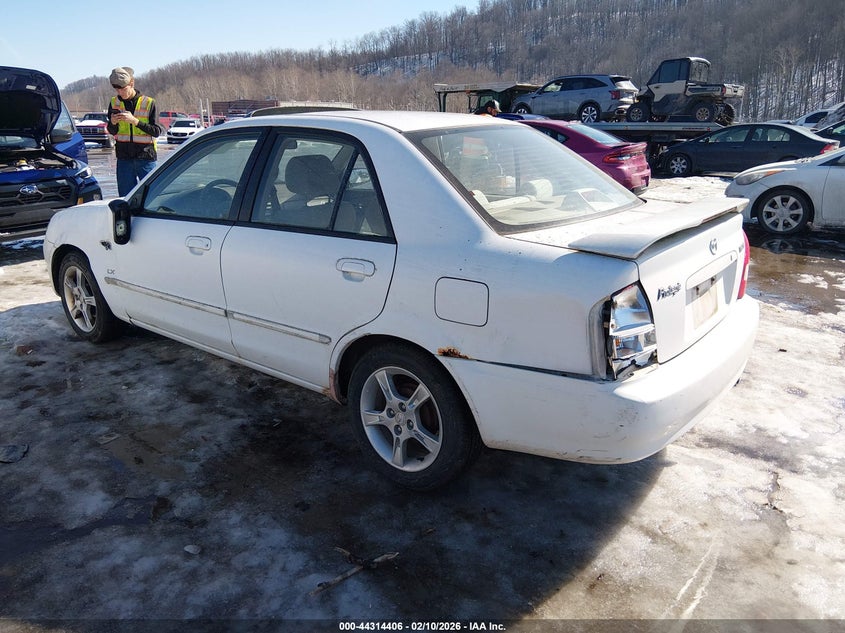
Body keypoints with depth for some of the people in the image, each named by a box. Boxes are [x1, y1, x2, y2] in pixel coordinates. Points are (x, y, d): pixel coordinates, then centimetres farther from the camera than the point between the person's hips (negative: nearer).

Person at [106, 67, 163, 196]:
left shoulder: (148, 103, -2)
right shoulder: (114, 103, 9)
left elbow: (157, 132, -9)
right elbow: (112, 132, 15)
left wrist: (135, 120, -19)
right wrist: (113, 123, -8)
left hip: (146, 157, -3)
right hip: (124, 157, 3)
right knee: (125, 196, 5)